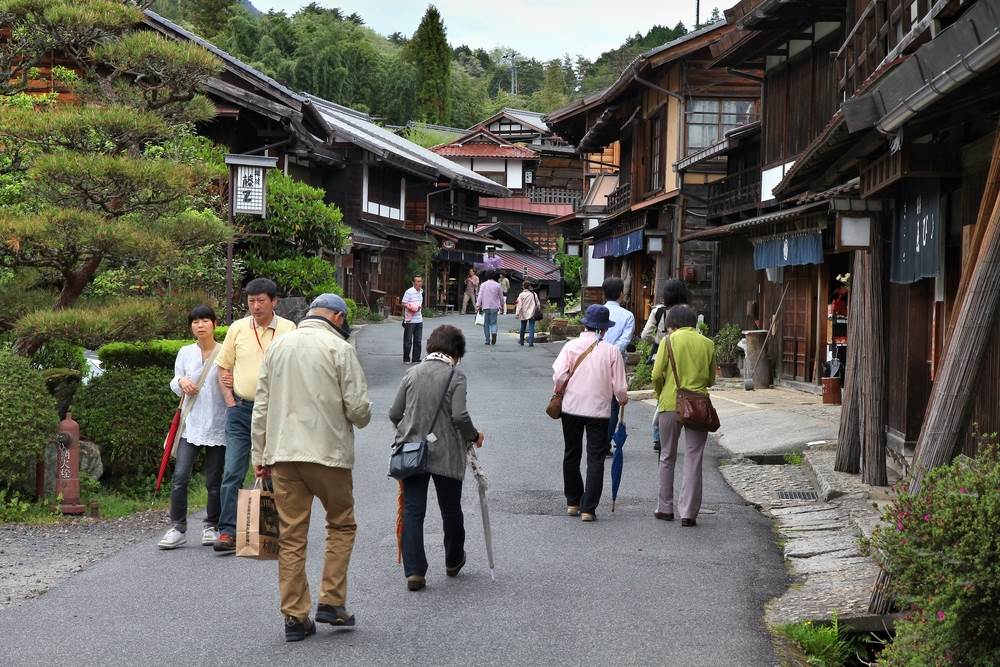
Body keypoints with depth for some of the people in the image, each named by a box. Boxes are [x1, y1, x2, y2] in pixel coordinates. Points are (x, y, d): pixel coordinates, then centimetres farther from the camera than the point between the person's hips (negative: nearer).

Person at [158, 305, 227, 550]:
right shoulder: (185, 353, 7)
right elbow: (175, 385, 16)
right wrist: (181, 382, -6)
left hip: (217, 426, -2)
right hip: (191, 424, 2)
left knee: (214, 481, 5)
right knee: (180, 477, -9)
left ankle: (212, 527, 20)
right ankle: (177, 528, -3)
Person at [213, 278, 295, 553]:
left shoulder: (288, 330, 0)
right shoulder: (238, 328, 4)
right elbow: (224, 367, 11)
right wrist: (229, 400, 1)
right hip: (240, 409, 1)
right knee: (232, 472, -6)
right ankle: (228, 532, -6)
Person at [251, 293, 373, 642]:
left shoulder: (277, 346, 11)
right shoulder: (339, 348, -5)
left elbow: (261, 407, 11)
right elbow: (358, 407, -9)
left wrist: (260, 455, 15)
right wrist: (360, 419, 15)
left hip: (283, 454, 4)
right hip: (329, 452, -4)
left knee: (291, 535, 6)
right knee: (341, 524, 14)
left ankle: (294, 615, 7)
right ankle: (332, 602, 8)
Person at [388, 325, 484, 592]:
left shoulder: (413, 373, 4)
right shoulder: (455, 376, -8)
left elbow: (394, 414, 6)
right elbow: (460, 416, -18)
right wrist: (474, 436, 1)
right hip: (445, 454, -2)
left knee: (412, 511, 2)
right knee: (451, 510, 17)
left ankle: (414, 572, -7)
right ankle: (453, 562, 35)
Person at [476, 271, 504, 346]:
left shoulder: (483, 285, 2)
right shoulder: (498, 285, 2)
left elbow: (480, 296, -3)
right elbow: (501, 297, 7)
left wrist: (478, 306, -3)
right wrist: (502, 305, 19)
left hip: (485, 307, 0)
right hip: (494, 307, 0)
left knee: (486, 323, 7)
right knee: (493, 322, 4)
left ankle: (487, 340, 7)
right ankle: (494, 333, -26)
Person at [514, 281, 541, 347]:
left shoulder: (521, 295, -7)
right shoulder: (534, 294, -1)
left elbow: (519, 305, -9)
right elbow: (538, 304, 4)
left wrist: (517, 314, -6)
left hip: (524, 314, 0)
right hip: (532, 314, 1)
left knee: (523, 328, 15)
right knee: (531, 328, -2)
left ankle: (521, 341, 29)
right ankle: (531, 343, -10)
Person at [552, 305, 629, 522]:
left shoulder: (571, 346, -4)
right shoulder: (612, 351, -5)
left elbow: (558, 376, -11)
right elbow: (619, 387, -3)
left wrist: (560, 394, 9)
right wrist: (623, 399, 19)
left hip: (571, 407, 2)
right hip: (599, 410, -2)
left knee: (572, 455, 17)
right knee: (595, 459, 3)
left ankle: (573, 503, 25)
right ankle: (588, 508, -3)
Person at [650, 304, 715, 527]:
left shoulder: (669, 341, -4)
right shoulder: (707, 344, 4)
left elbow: (657, 375, -7)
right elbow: (711, 379, 10)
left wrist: (659, 393, 12)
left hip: (670, 404, -1)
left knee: (667, 458, 13)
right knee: (693, 460, 3)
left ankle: (665, 508, 18)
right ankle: (688, 513, 0)